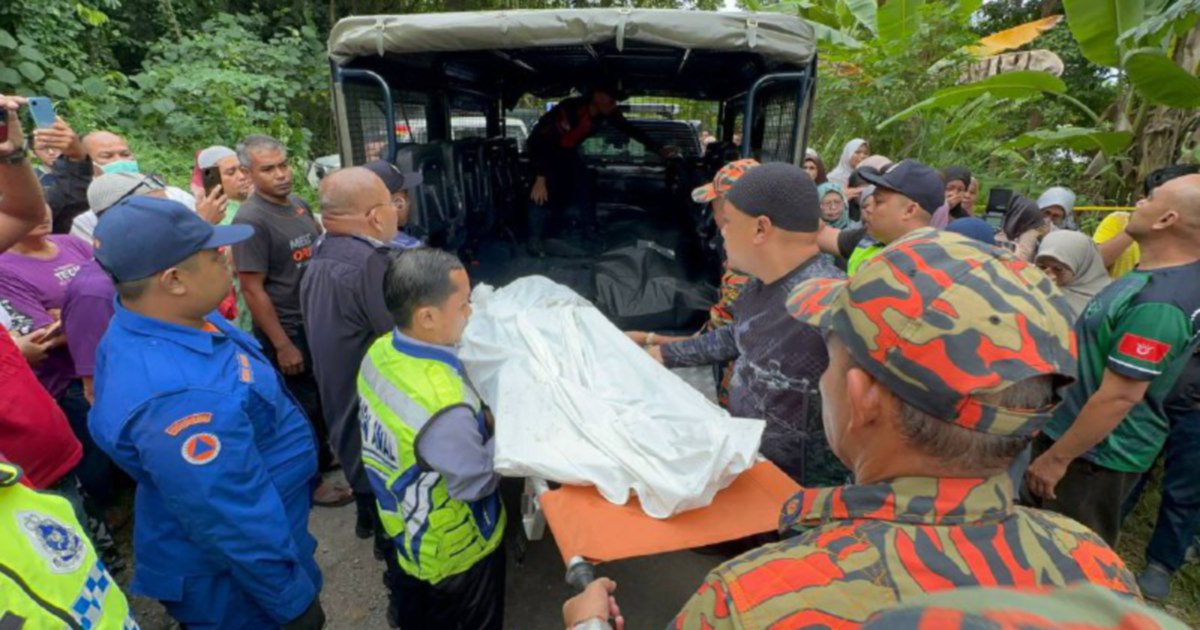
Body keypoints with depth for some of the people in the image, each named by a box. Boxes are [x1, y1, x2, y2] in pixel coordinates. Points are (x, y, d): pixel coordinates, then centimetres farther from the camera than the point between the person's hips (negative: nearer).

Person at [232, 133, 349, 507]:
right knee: (301, 407, 7)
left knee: (322, 399, 22)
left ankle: (322, 455, 44)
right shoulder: (250, 219, -19)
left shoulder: (300, 204, 3)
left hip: (318, 321, 7)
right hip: (286, 331, -7)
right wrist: (282, 345, -20)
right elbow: (252, 289, -20)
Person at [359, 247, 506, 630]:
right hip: (453, 549, -7)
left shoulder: (380, 352, -15)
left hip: (401, 522, 7)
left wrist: (480, 422, -5)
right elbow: (475, 483, -28)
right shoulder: (445, 406, -42)